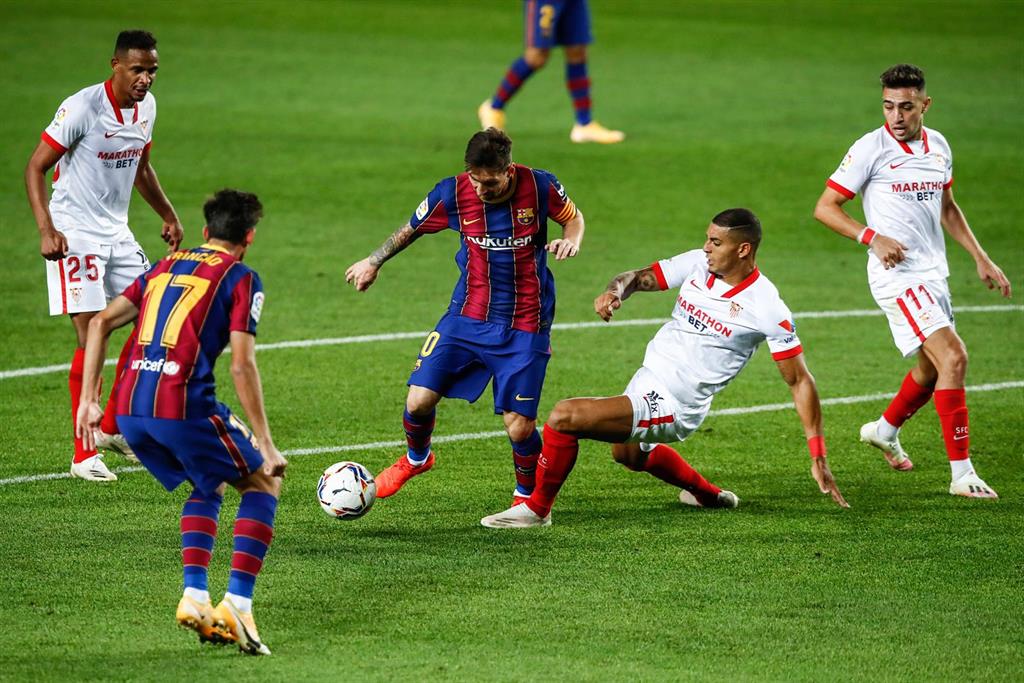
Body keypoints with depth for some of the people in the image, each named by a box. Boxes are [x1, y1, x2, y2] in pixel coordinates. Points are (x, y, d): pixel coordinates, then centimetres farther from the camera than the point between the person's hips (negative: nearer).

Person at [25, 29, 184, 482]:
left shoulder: (145, 107, 5)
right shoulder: (83, 108, -18)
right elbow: (35, 167, -16)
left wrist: (168, 215, 22)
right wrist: (46, 230, -25)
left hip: (117, 235, 8)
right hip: (75, 236, -8)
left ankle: (111, 427, 18)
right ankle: (84, 456, -5)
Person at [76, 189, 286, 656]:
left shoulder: (166, 267, 22)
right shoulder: (240, 278, 4)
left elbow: (101, 323, 15)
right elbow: (242, 366, -7)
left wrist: (88, 400, 16)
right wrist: (266, 445, -4)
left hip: (130, 409, 6)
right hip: (182, 404, -6)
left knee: (209, 487, 28)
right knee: (264, 482, 13)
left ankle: (194, 596, 11)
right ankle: (236, 606, 1)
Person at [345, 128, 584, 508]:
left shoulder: (539, 187, -13)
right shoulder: (452, 193, -10)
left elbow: (573, 217, 8)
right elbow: (411, 229, 10)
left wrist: (571, 240, -14)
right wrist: (374, 262, 21)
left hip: (524, 328, -2)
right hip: (467, 316, 2)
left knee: (519, 427, -8)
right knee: (419, 400, -7)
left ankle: (528, 496, 23)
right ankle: (416, 459, 29)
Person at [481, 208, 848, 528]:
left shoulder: (767, 307, -19)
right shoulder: (698, 263, -4)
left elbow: (800, 381, -14)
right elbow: (640, 277, 3)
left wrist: (818, 458, -16)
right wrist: (615, 291, -23)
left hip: (671, 408, -9)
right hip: (647, 381, 9)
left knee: (564, 416, -22)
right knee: (627, 453, 39)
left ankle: (537, 508, -2)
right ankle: (708, 495, 58)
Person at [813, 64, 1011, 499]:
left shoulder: (937, 145, 8)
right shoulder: (871, 148, -11)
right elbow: (825, 207, -8)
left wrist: (981, 258, 17)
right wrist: (872, 237, -22)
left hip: (933, 274, 7)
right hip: (897, 273, -7)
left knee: (932, 369, 17)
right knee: (952, 356, -20)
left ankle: (885, 430, 46)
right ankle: (962, 474, -17)